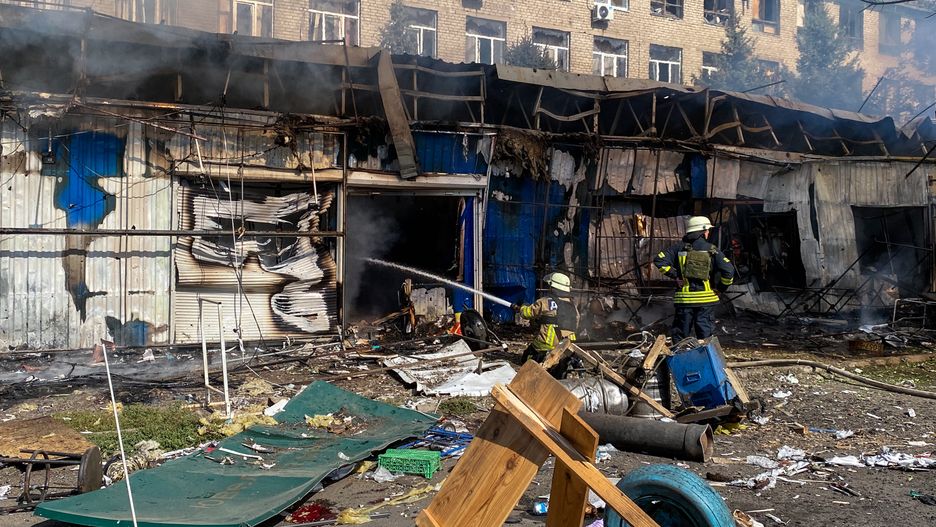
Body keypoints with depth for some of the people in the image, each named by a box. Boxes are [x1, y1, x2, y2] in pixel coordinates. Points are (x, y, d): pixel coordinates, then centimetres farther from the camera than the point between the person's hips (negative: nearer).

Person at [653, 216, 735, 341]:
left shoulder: (679, 248, 3)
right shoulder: (711, 250, -1)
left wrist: (675, 275, 0)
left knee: (680, 336, 9)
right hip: (706, 298, -1)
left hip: (684, 298, 1)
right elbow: (728, 270, -8)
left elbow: (659, 260, -6)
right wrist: (722, 287, 8)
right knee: (705, 336, 7)